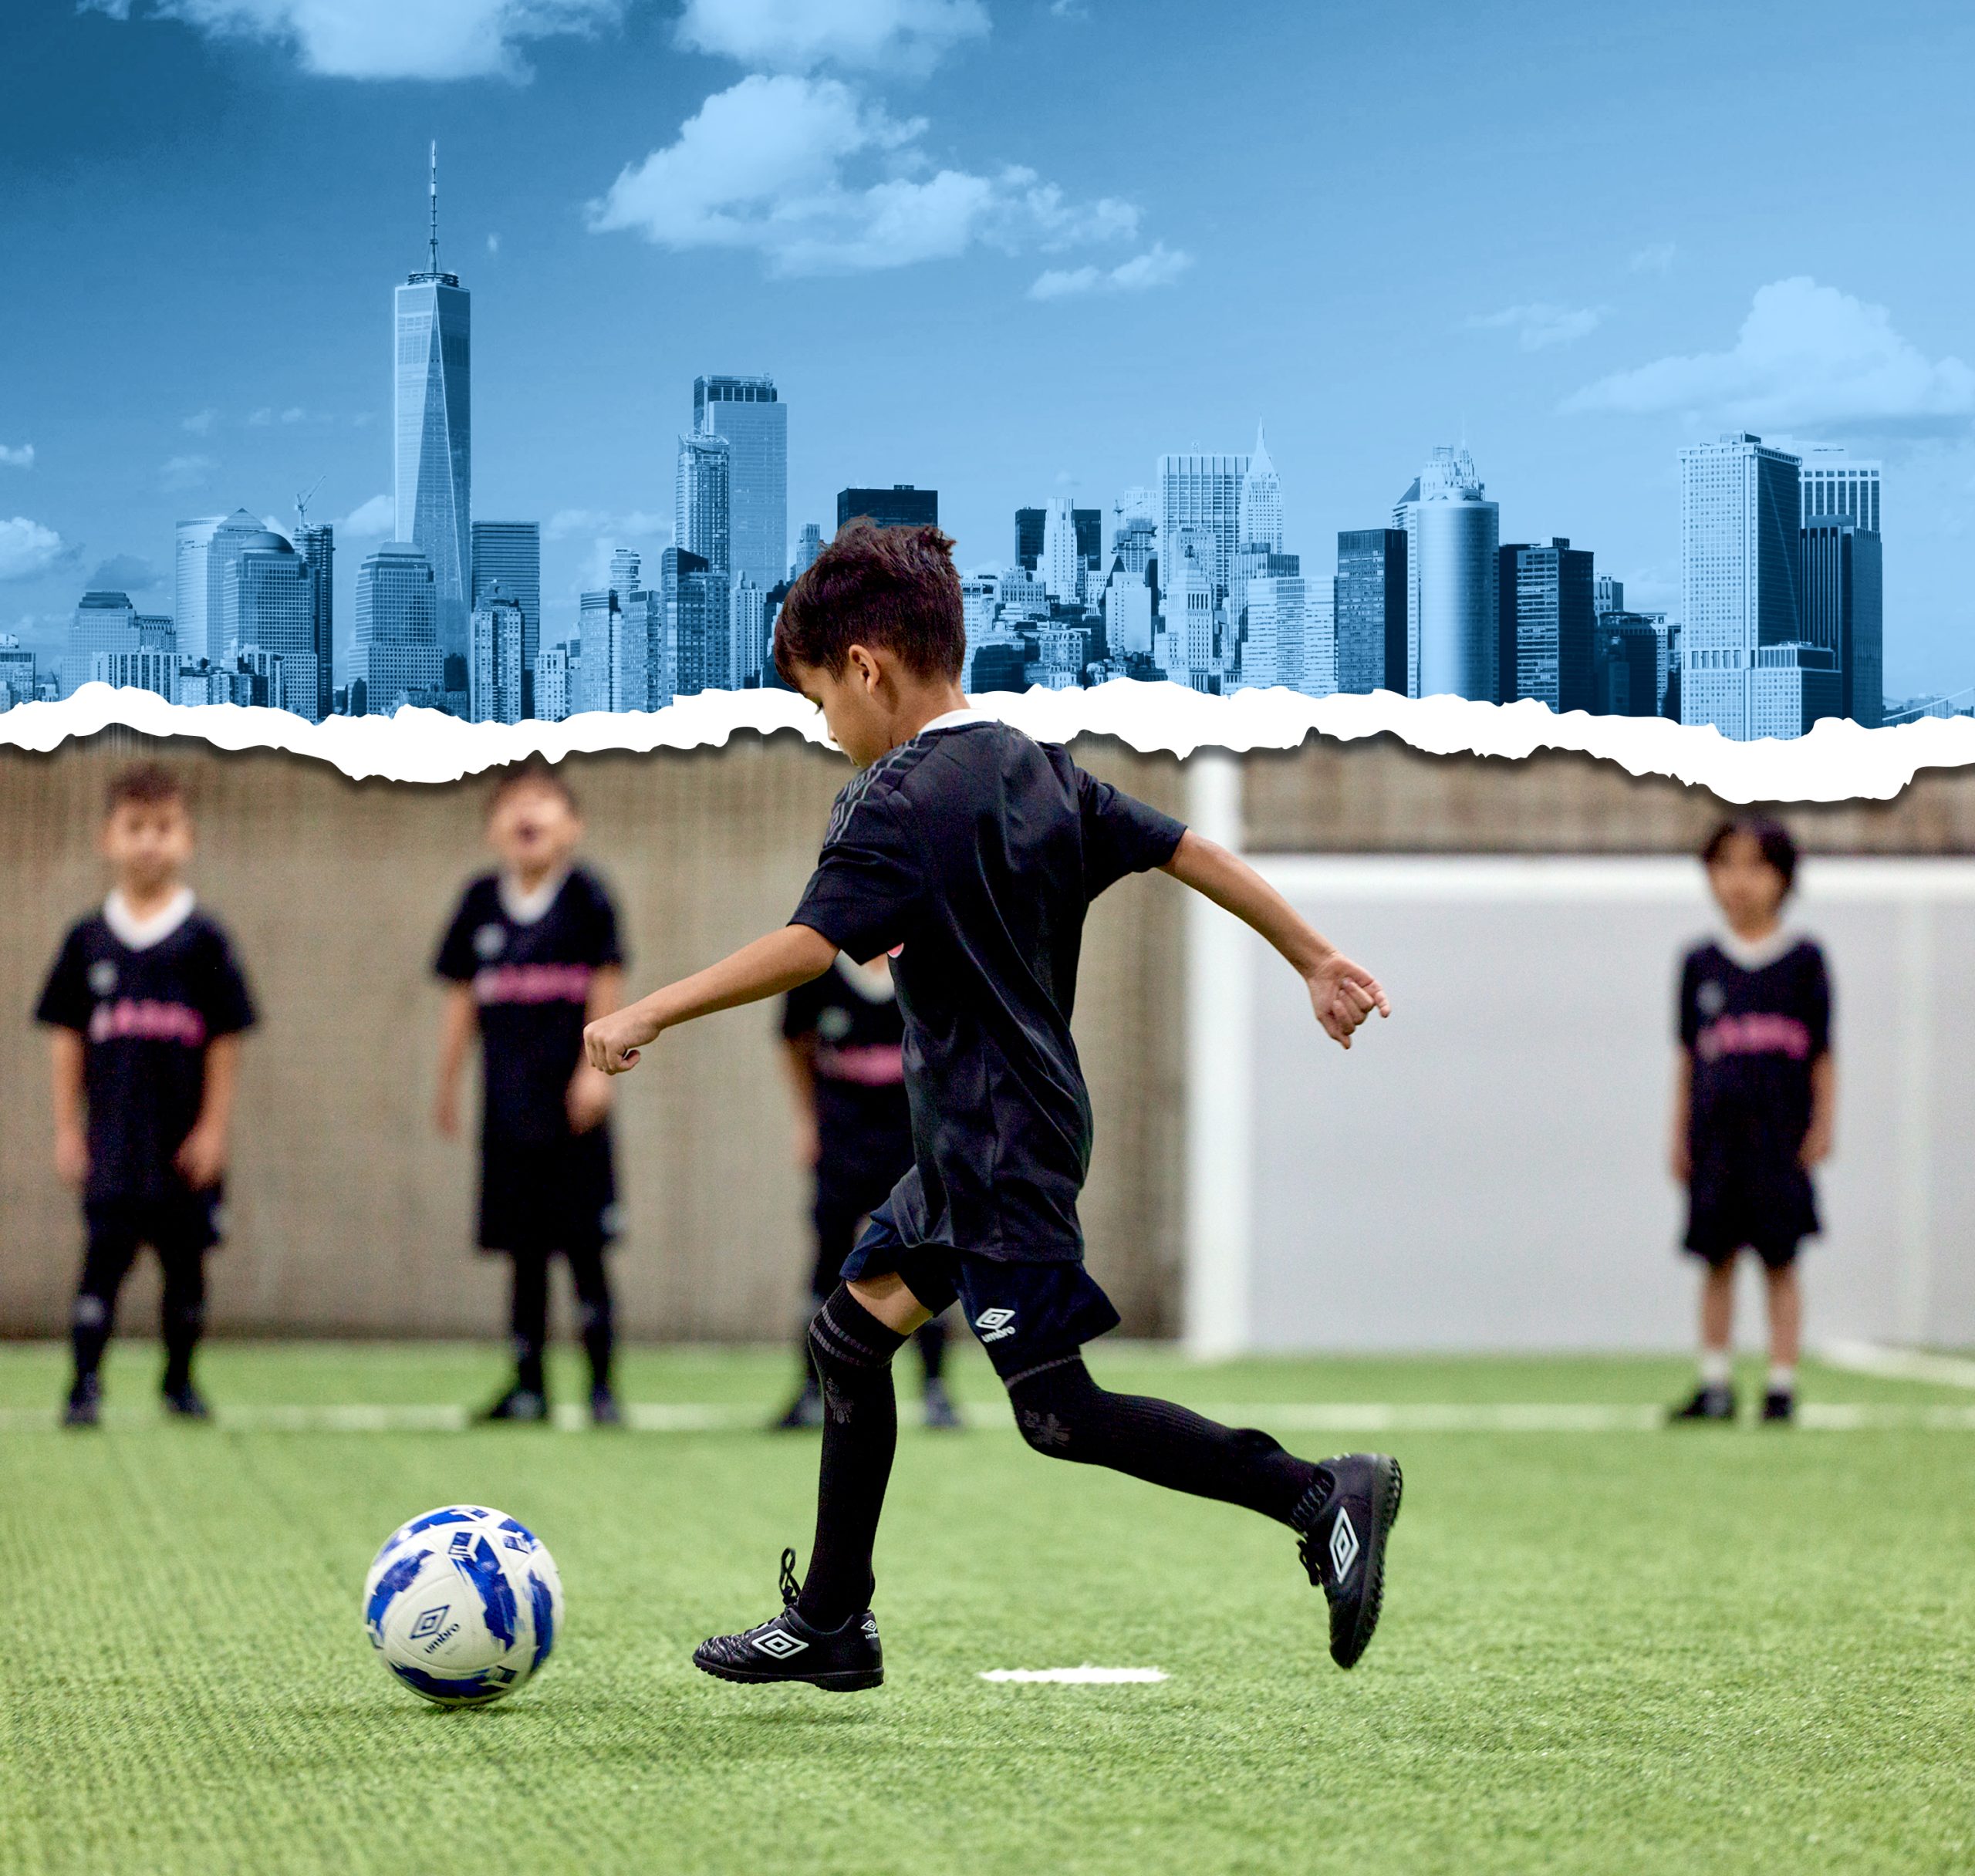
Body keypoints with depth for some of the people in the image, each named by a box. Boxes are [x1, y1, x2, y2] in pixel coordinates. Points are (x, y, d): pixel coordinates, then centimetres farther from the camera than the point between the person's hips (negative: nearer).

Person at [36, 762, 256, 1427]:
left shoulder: (203, 940, -1)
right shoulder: (88, 940, 3)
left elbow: (225, 1042, 1)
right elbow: (67, 1038, 6)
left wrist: (213, 1128, -4)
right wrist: (67, 1126, 3)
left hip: (184, 1140, 0)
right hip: (112, 1138, 0)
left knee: (184, 1260, 8)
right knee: (105, 1253, -8)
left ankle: (180, 1380, 22)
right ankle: (84, 1384, -8)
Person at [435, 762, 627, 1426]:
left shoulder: (584, 896, -3)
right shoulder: (481, 902, 7)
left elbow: (606, 989, -3)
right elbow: (462, 1000, 12)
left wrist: (595, 1070, -9)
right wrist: (448, 1088, 14)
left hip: (570, 1104, -3)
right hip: (508, 1108, 3)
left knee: (583, 1246, -2)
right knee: (524, 1251, 8)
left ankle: (602, 1384, 4)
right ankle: (528, 1384, 14)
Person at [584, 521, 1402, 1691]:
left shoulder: (900, 799, -17)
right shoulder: (1035, 769, 8)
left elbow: (811, 946, -26)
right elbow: (1187, 850, 9)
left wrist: (653, 1014, -21)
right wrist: (1316, 959, 14)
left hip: (999, 1151, -10)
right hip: (967, 1151, 10)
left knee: (1060, 1412, -7)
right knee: (851, 1333, 16)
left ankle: (1322, 1496, -12)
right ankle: (831, 1625, 21)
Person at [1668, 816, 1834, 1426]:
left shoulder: (1802, 959, 2)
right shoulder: (1701, 963, 8)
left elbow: (1823, 1054, 4)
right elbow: (1687, 1055, 11)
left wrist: (1822, 1126, -2)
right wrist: (1680, 1135, 8)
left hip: (1780, 1130, -2)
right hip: (1715, 1133, 2)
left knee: (1779, 1261, 0)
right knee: (1716, 1260, 4)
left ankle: (1782, 1387, 4)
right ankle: (1714, 1386, 11)